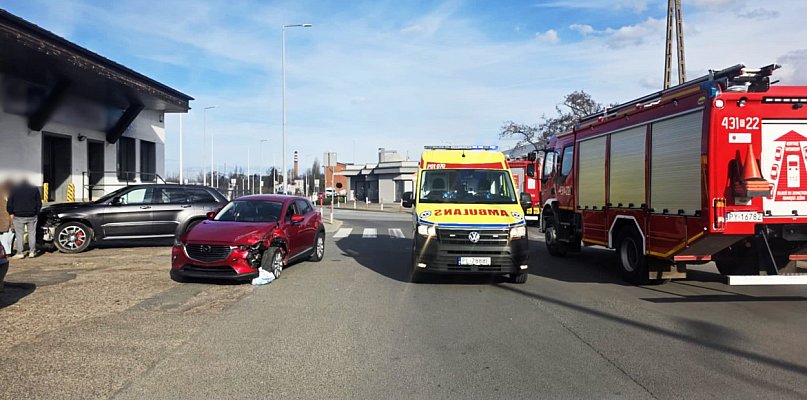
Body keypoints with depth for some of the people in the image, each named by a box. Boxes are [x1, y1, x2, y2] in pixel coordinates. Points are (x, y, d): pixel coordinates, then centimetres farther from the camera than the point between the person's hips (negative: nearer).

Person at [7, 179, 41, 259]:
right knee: (32, 234, 8)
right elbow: (39, 203, 6)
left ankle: (20, 253, 4)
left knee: (19, 235, 4)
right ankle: (32, 252, 9)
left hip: (18, 216, -2)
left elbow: (9, 203, -1)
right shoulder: (35, 189, 3)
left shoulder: (15, 190, -2)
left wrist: (11, 213, 8)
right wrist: (36, 212, 14)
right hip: (32, 216, 2)